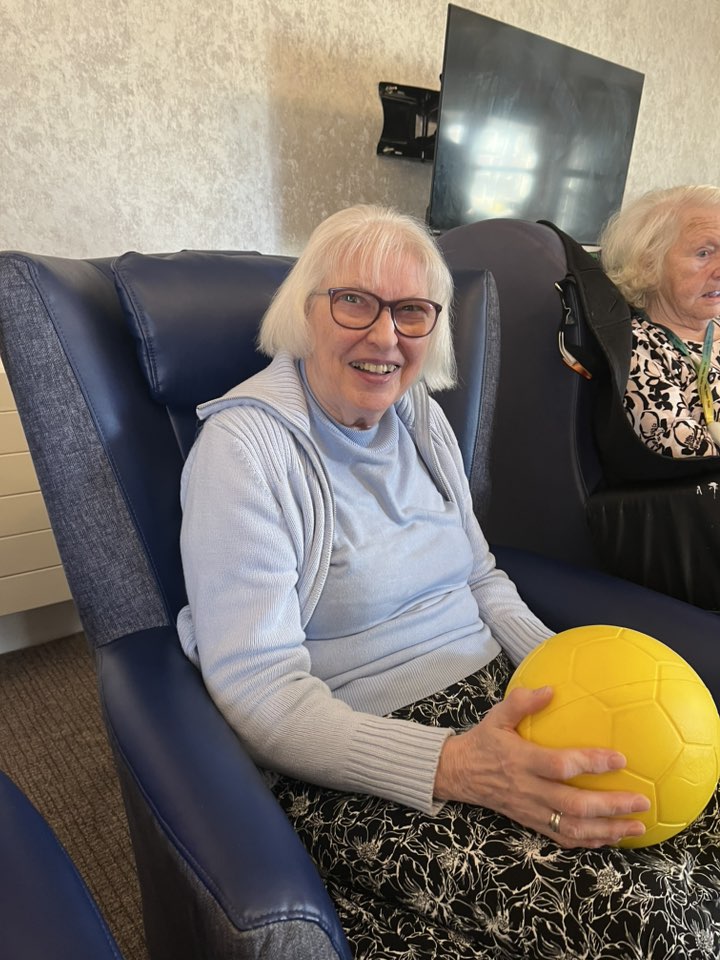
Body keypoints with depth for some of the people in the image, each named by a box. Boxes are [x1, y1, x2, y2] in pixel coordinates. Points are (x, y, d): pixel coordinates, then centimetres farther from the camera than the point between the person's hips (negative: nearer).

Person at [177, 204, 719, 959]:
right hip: (359, 763, -6)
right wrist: (453, 767, -30)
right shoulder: (245, 446, -14)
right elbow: (258, 691, -19)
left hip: (498, 706, 7)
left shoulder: (421, 416, 8)